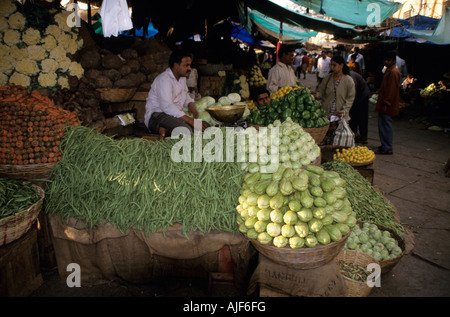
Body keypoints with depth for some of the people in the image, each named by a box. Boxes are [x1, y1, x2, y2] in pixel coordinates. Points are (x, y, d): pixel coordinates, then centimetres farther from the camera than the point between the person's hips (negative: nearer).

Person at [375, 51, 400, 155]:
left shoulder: (393, 72, -15)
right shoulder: (389, 70, 18)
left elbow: (392, 90, -20)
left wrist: (385, 103, -22)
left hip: (388, 105, -10)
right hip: (384, 103, 10)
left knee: (386, 125, -6)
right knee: (383, 125, 14)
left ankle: (387, 148, -1)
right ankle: (385, 145, 23)